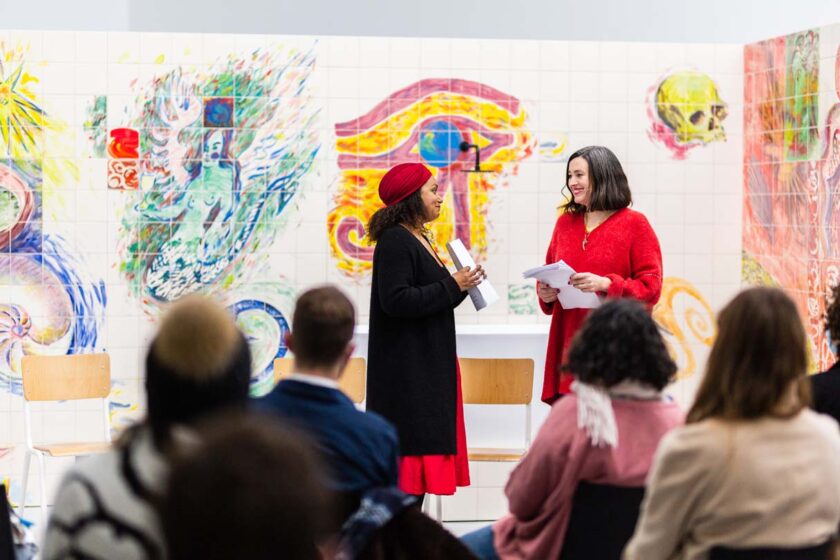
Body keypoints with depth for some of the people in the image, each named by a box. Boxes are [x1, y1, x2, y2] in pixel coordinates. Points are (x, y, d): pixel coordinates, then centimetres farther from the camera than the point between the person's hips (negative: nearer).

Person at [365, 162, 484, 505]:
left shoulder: (419, 239, 16)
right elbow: (396, 300, -24)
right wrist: (452, 287, -18)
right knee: (411, 450, -11)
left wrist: (462, 284, 6)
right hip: (407, 370, -10)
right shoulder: (394, 242, -13)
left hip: (428, 367, 10)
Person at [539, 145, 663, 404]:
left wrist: (605, 284, -18)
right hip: (570, 345, 4)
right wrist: (545, 292, 1)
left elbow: (651, 286, -5)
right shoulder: (565, 222, 15)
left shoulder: (635, 224, 0)